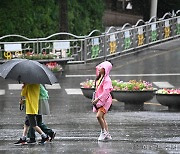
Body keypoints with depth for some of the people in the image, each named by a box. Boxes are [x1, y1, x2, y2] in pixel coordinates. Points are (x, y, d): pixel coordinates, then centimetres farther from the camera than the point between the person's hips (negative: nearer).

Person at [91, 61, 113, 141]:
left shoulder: (106, 79, -16)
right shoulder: (99, 78, 11)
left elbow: (105, 92, -22)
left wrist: (97, 99, -22)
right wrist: (95, 99, 12)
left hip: (105, 100, -9)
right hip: (99, 100, 9)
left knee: (99, 116, -19)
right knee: (102, 118, 10)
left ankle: (104, 132, -6)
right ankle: (107, 135, 16)